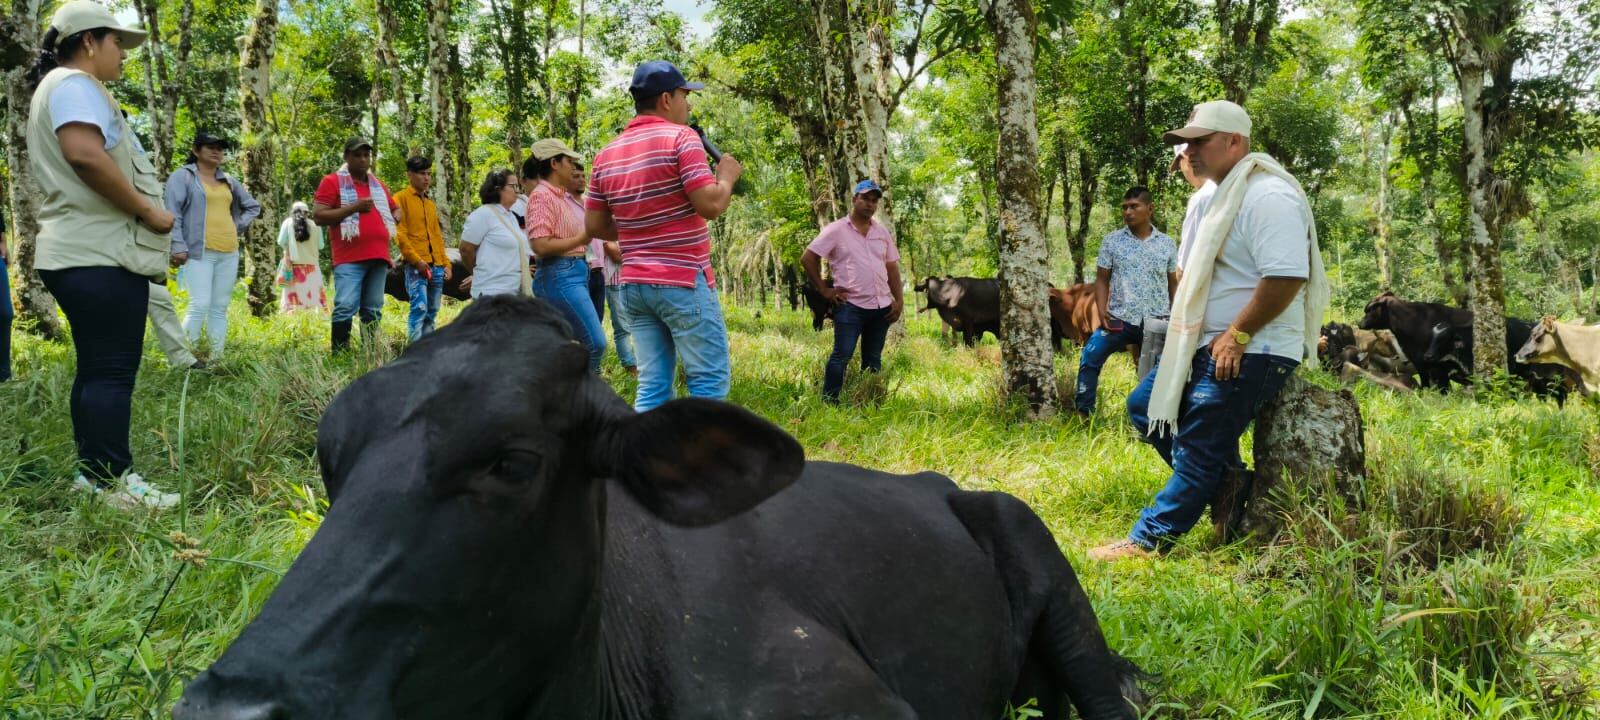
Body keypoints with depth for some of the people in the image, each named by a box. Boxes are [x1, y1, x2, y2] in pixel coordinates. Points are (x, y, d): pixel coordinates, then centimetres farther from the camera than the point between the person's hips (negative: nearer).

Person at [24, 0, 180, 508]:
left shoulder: (62, 88, 26)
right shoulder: (74, 84, -7)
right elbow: (86, 155, -24)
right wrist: (149, 210, -16)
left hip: (87, 253, 11)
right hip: (101, 256, -11)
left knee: (96, 368, 13)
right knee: (113, 371, -10)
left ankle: (91, 471, 18)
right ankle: (113, 481, -8)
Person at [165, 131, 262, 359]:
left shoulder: (228, 181, 18)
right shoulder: (183, 176, 1)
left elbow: (253, 206, 30)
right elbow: (172, 214, -6)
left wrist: (239, 227, 16)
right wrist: (178, 246, -14)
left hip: (229, 253, 6)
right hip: (199, 252, -6)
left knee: (220, 309, 5)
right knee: (200, 306, -16)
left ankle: (216, 359, 7)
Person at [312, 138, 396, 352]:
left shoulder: (378, 185, 21)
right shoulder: (332, 182, 2)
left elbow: (394, 211, 35)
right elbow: (318, 216, -7)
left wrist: (395, 232, 13)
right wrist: (353, 208, -13)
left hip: (378, 257, 6)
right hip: (349, 259, -6)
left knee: (373, 311, 5)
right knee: (345, 308, -15)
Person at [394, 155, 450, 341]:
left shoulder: (431, 203, 21)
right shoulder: (401, 198, 0)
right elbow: (400, 234, -8)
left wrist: (446, 262, 14)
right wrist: (416, 260, -15)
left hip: (436, 266, 7)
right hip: (416, 265, -7)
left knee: (432, 312, 6)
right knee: (420, 309, -17)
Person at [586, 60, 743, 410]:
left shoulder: (606, 155, 11)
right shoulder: (680, 138, -8)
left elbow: (595, 226, 13)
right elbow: (711, 205, -15)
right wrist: (727, 176, 3)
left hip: (634, 284, 7)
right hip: (683, 281, -6)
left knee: (652, 385, 7)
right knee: (710, 379, 0)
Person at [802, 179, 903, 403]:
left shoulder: (882, 233, 13)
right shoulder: (836, 230, -4)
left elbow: (892, 267, 16)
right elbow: (807, 259, -4)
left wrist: (899, 301, 7)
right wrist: (824, 290, -6)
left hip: (881, 307, 5)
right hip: (850, 306, -5)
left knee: (873, 359, 10)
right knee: (842, 356, -8)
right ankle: (828, 403, -3)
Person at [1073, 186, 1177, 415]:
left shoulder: (1167, 244, 7)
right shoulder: (1112, 241, 3)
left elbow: (1174, 284, 12)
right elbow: (1102, 279, 4)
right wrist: (1102, 311, -10)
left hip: (1156, 322, 1)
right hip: (1119, 319, -1)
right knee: (1090, 358, -9)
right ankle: (1083, 410, 0)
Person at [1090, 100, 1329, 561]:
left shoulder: (1268, 196, -17)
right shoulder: (1225, 195, 17)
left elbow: (1286, 276, -27)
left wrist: (1237, 336, -22)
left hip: (1250, 352, -11)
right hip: (1209, 346, 11)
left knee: (1198, 449, -8)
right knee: (1146, 407, 14)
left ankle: (1147, 541, -2)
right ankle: (1230, 486, 15)